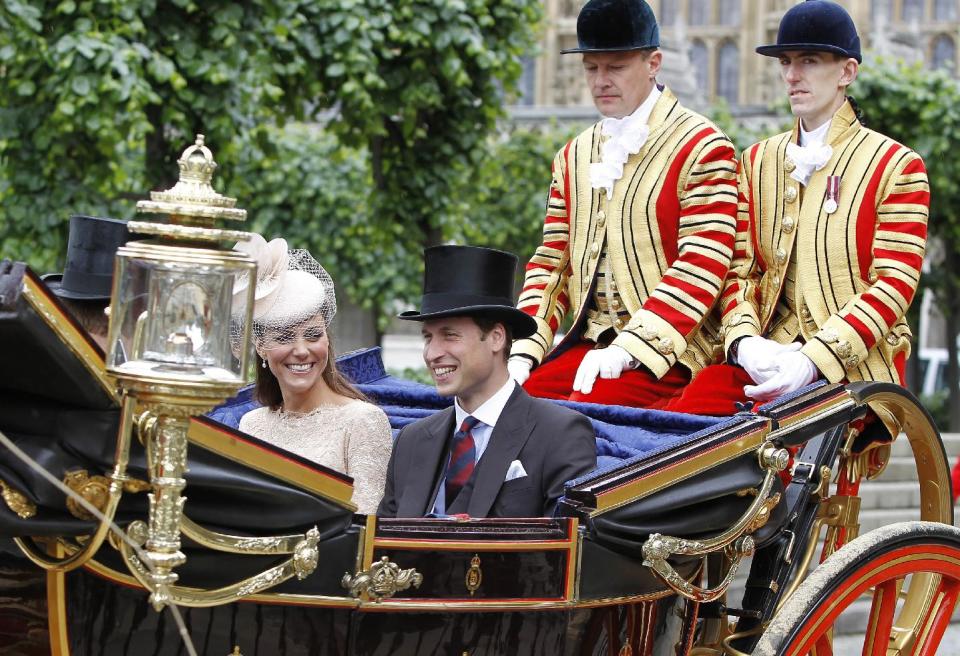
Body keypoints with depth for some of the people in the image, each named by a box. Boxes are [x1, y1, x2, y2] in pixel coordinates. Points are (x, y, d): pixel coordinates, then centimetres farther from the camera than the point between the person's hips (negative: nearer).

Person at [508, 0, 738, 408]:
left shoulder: (701, 148, -4)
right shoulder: (572, 158, 17)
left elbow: (701, 268, -12)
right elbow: (551, 263, 16)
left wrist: (627, 349, -20)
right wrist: (525, 350, -1)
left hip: (664, 353, -6)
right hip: (586, 343, 6)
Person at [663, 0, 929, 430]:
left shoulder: (895, 166, 3)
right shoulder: (757, 161, 19)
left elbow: (894, 285, -6)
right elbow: (741, 269, 13)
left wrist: (813, 360, -18)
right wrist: (744, 341, -10)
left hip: (856, 367, -4)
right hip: (765, 357, 4)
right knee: (691, 406, -26)